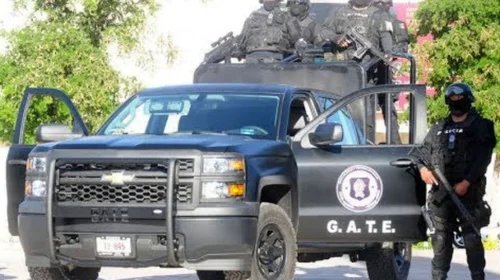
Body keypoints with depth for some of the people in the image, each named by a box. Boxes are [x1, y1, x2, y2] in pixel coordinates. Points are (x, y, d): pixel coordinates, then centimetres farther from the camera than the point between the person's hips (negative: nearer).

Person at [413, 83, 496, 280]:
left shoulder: (480, 126, 5)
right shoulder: (438, 129, 21)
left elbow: (483, 158, -6)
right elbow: (424, 150, 21)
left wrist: (466, 182, -16)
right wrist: (423, 168, -3)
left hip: (469, 191, -4)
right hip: (441, 192, 5)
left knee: (472, 238, -8)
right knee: (441, 238, 4)